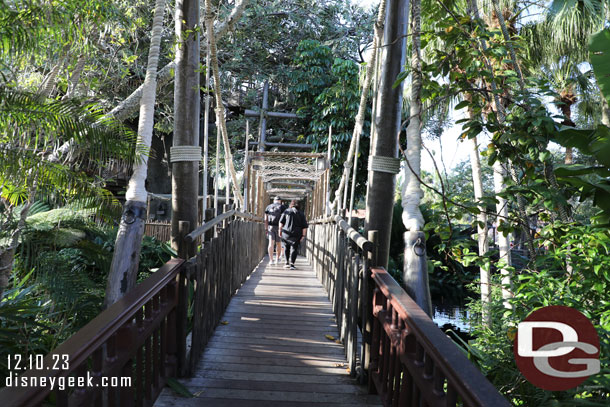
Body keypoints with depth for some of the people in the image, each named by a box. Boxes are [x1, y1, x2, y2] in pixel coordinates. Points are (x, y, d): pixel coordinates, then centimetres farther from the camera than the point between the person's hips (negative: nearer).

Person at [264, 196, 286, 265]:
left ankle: (271, 260, -10)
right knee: (278, 243, 10)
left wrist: (266, 229, 8)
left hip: (270, 226, 2)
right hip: (279, 227, -2)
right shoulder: (282, 207, 1)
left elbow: (266, 219, 7)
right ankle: (277, 259, 19)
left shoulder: (268, 207, 10)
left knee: (271, 243, -2)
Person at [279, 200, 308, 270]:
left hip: (286, 233, 0)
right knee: (294, 249, 1)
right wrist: (303, 236, 3)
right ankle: (292, 264, -11)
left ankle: (287, 263, 21)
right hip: (296, 235, 0)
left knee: (286, 248, 18)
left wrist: (280, 230, 4)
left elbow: (281, 222, -2)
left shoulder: (286, 211, 4)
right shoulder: (301, 214, 6)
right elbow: (304, 226, 1)